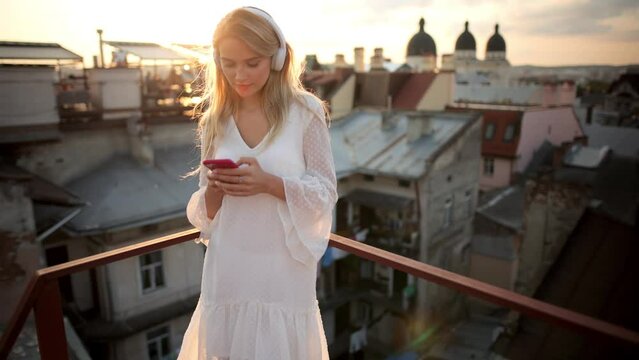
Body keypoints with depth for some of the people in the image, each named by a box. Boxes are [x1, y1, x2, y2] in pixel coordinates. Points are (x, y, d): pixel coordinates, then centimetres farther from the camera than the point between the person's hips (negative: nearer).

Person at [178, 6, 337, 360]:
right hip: (228, 270, 3)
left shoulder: (305, 112, -8)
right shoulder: (213, 122, 2)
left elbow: (326, 192, -6)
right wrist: (213, 190, -16)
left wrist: (269, 183, -22)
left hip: (284, 268, -2)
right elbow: (204, 211, 7)